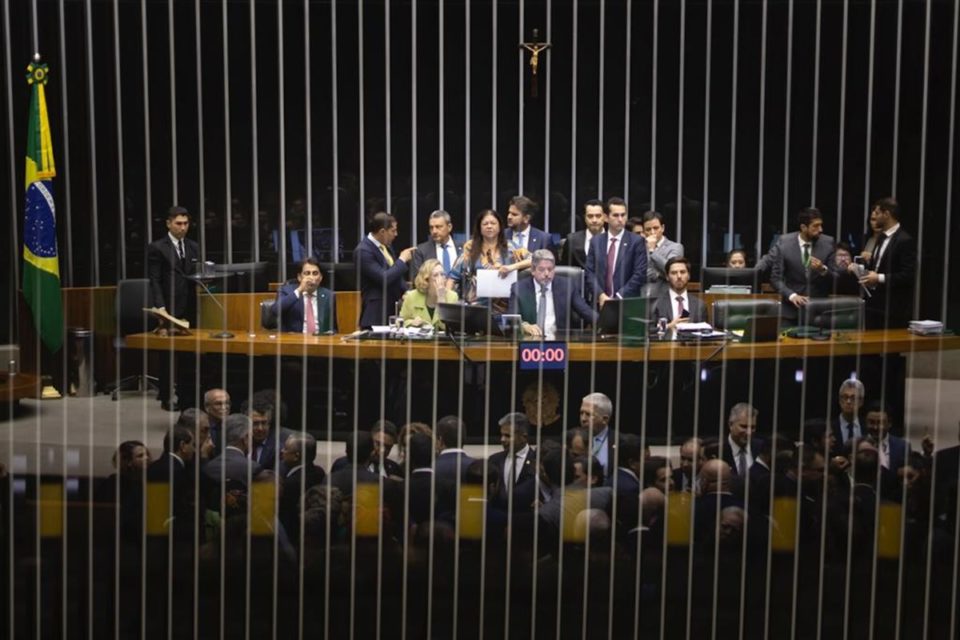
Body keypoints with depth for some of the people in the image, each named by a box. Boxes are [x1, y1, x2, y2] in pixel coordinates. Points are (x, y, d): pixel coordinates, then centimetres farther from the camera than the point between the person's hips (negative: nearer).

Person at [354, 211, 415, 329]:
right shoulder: (363, 251, -16)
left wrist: (404, 292, 3)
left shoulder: (385, 245, 10)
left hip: (395, 309, 8)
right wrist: (402, 260, -12)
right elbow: (383, 278, -22)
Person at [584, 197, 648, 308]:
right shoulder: (596, 241, 10)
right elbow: (590, 272, 6)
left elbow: (640, 274, -6)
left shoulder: (636, 242, 1)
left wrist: (619, 297, -13)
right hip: (601, 302, 2)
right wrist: (601, 295, -9)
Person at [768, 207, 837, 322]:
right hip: (792, 308, -1)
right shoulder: (784, 243, -8)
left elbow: (835, 279, -1)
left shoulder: (828, 243, -4)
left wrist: (823, 269, -22)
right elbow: (775, 278, -7)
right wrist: (791, 295, -23)